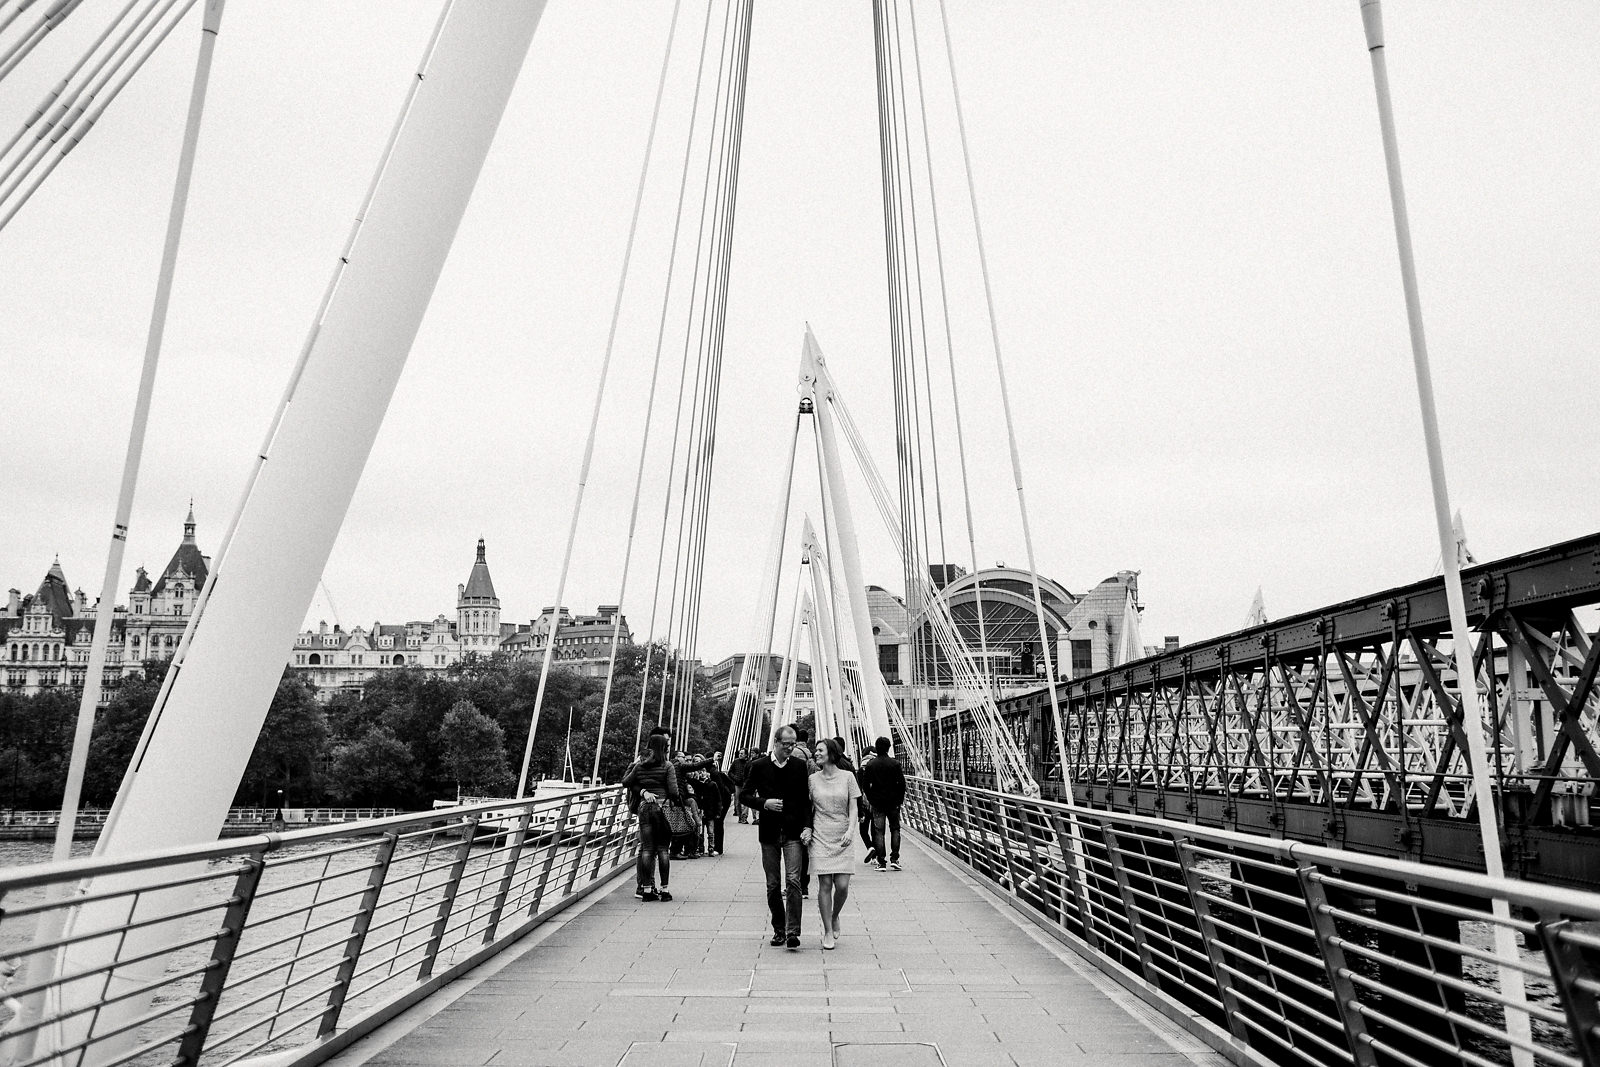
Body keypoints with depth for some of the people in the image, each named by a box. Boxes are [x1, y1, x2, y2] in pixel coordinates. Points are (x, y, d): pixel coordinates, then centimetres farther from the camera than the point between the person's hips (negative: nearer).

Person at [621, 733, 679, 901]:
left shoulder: (640, 765, 5)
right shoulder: (667, 766, -6)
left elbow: (625, 782, 12)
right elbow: (673, 791, -10)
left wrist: (631, 766, 22)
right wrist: (677, 796, 9)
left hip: (644, 807, 4)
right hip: (662, 806, -4)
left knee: (647, 848, 7)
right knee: (663, 849, 3)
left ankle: (646, 887, 8)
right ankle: (664, 889, 4)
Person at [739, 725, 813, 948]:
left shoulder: (800, 766, 2)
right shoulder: (759, 766, 1)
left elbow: (805, 799, 5)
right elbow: (745, 795, 4)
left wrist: (807, 826, -6)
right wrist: (764, 803, -13)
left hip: (794, 832, -1)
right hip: (769, 832, 1)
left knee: (793, 880, -12)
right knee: (773, 884, 8)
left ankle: (793, 932, -10)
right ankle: (778, 929, 20)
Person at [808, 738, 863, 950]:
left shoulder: (847, 777, 0)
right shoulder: (813, 779, 3)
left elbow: (853, 807, 0)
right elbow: (809, 809, 11)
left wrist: (850, 830, -13)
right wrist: (806, 829, 0)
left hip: (842, 839, 0)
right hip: (821, 838, 0)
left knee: (842, 885, -5)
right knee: (825, 885, -3)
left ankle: (835, 916, 25)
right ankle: (828, 931, 10)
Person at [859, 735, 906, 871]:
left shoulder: (870, 765, -3)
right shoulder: (895, 763, -5)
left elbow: (865, 785, -4)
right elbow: (902, 783, -7)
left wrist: (871, 799, 8)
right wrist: (900, 799, 4)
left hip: (877, 803, 0)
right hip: (893, 802, 0)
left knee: (878, 831, 4)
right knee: (895, 829, 12)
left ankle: (881, 862, 1)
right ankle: (894, 859, 5)